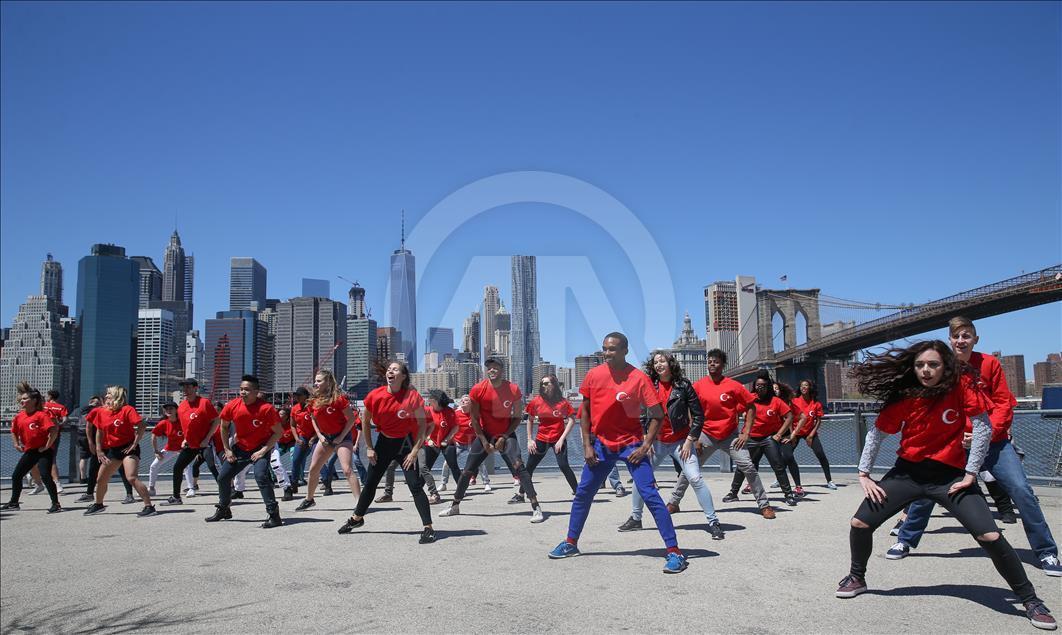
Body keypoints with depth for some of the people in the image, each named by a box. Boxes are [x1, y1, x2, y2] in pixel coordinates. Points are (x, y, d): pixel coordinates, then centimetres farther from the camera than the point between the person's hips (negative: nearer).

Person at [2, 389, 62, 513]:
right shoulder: (19, 417, 8)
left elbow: (53, 430, -24)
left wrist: (47, 446, -20)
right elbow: (14, 431, 28)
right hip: (29, 451, 8)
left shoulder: (41, 414, -15)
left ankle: (56, 504, -11)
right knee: (16, 475, 13)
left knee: (45, 476, -16)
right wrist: (16, 444, 15)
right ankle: (13, 503, 30)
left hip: (43, 451, -8)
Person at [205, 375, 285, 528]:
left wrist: (263, 450, -20)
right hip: (240, 447, 6)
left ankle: (274, 515, -21)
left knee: (261, 476, -26)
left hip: (261, 448, -6)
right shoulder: (232, 406, -11)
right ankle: (223, 510, 36)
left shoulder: (266, 408, -24)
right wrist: (227, 450, 3)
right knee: (223, 477, 10)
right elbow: (224, 427, 7)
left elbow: (278, 432, -16)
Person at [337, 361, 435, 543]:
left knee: (415, 485, -12)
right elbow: (366, 422, 5)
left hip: (406, 443, -3)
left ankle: (428, 527, -6)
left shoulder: (412, 396, -18)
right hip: (384, 441, 4)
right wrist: (369, 448, 3)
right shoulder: (375, 396, -10)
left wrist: (414, 451, -14)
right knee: (370, 482, 13)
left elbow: (422, 424, -11)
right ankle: (356, 518, 36)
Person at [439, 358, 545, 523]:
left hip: (505, 435, -2)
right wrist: (484, 441, -10)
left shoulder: (513, 390, -12)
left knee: (518, 466, -21)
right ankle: (455, 506, 24)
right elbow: (475, 419, -5)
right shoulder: (478, 390, -12)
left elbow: (517, 418, -5)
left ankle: (536, 507, -18)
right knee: (467, 470, 5)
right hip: (484, 434, 2)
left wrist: (504, 437, -15)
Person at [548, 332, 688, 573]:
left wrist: (645, 446, -16)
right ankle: (571, 543, 27)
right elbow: (585, 410, 6)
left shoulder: (639, 378, -15)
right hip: (601, 444, 4)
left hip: (631, 444, -4)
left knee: (650, 495, -12)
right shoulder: (593, 375, -3)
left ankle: (674, 552, -6)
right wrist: (587, 445, 0)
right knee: (583, 492, 10)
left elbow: (657, 414, -9)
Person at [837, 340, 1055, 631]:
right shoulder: (904, 395, -8)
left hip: (950, 474, -2)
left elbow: (983, 426, -14)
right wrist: (864, 474, -2)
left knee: (990, 536, -14)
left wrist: (971, 474, -14)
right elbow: (877, 433, 1)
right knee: (860, 523, -4)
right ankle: (857, 578, 22)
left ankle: (1030, 600, 9)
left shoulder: (962, 384, -14)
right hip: (907, 472, 2)